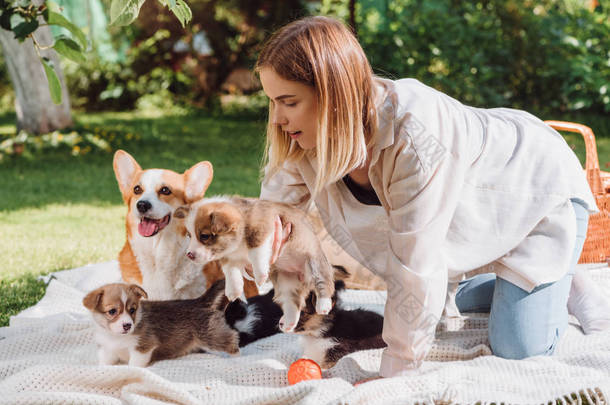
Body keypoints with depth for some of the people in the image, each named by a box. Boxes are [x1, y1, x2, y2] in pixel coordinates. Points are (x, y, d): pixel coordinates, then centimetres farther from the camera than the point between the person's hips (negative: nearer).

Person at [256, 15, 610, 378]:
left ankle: (564, 286, 16)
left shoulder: (417, 137, -45)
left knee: (518, 347, -11)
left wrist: (395, 376, -33)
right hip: (478, 213, 7)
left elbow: (416, 268, -40)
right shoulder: (304, 139, -23)